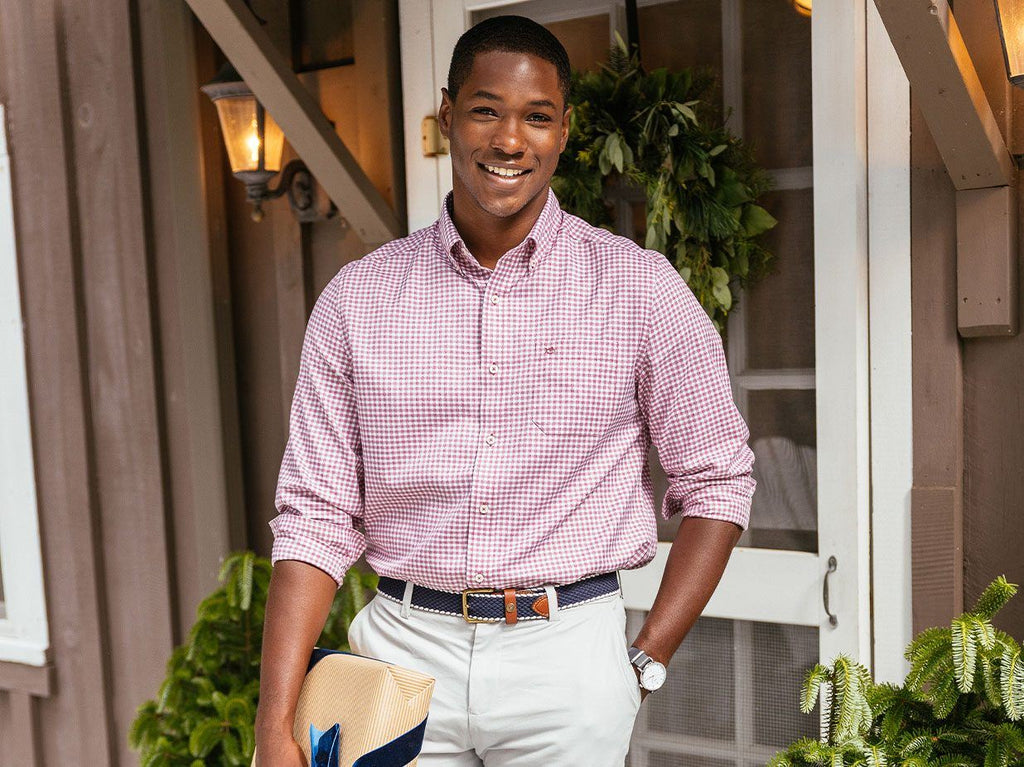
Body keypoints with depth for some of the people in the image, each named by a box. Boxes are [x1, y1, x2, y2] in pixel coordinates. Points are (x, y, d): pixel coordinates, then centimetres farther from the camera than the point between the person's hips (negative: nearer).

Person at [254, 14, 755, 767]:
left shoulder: (638, 287, -4)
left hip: (566, 654, -1)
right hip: (405, 647, 2)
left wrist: (647, 662, -4)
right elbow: (317, 515, -1)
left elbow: (716, 483, 1)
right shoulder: (358, 297, 0)